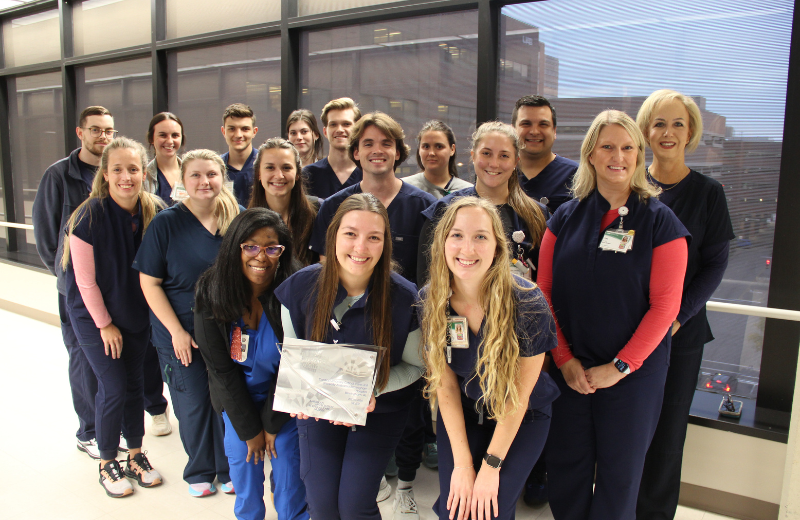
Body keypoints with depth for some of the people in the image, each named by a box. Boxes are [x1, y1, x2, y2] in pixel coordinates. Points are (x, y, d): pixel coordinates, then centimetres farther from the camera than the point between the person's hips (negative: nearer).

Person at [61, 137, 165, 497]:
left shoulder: (154, 212, -10)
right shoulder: (89, 217, -22)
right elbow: (85, 280, -15)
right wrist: (105, 324, -9)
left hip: (136, 314, 4)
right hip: (94, 316, -3)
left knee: (134, 383, 11)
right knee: (114, 388, -3)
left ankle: (136, 455, 28)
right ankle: (107, 464, 19)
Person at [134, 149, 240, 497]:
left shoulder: (236, 219, -2)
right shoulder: (166, 223, -9)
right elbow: (149, 283, -8)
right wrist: (177, 331, -11)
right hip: (181, 333, -2)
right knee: (193, 403, 10)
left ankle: (229, 468, 32)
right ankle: (199, 471, 34)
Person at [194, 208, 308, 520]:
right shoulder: (211, 293, -17)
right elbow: (220, 367, -11)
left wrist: (272, 424, -8)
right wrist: (249, 429, -8)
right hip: (236, 398, 2)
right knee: (242, 460, 6)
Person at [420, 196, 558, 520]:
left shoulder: (528, 304, -26)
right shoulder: (431, 301, -16)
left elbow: (518, 395, -17)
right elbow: (445, 383, -9)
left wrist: (491, 466, -14)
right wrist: (462, 462, -12)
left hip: (524, 417, -2)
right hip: (463, 413, 2)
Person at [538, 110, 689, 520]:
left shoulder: (659, 221, -4)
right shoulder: (565, 217, 2)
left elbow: (664, 305, -9)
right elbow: (545, 293, 1)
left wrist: (619, 367, -13)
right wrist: (564, 359, -7)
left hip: (633, 373, -2)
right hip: (569, 370, 2)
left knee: (620, 474, 12)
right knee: (565, 470, 11)